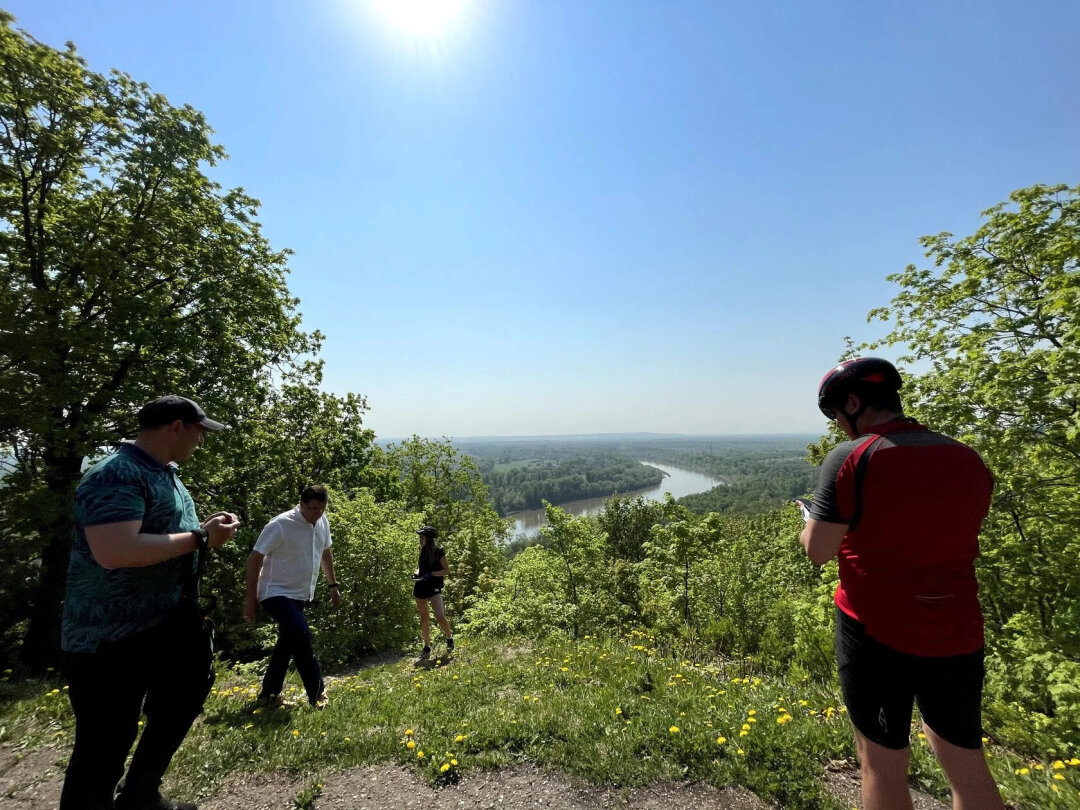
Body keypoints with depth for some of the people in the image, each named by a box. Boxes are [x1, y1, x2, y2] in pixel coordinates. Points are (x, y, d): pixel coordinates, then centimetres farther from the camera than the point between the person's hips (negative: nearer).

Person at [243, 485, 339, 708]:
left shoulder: (323, 523, -1)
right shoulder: (281, 525, -21)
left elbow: (325, 552, 14)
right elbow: (255, 559, -16)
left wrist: (333, 585, 17)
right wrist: (250, 597, -16)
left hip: (300, 595, 7)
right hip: (277, 593, -7)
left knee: (288, 642, 14)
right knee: (301, 637, -17)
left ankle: (269, 694, 31)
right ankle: (317, 694, -4)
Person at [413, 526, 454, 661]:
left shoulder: (439, 552, -8)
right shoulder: (422, 551, 9)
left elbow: (447, 570, -9)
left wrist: (431, 574, -19)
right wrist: (416, 573, -1)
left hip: (434, 587, -6)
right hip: (421, 587, 6)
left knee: (440, 616, -16)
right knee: (424, 617, 9)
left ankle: (449, 638, 11)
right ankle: (427, 647, 21)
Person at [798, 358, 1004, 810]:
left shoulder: (851, 458, -16)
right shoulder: (968, 459, 2)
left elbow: (818, 550, -15)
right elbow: (959, 540, 15)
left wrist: (809, 522, 5)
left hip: (875, 633, -5)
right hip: (957, 636, 5)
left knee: (883, 765, 11)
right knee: (967, 765, 21)